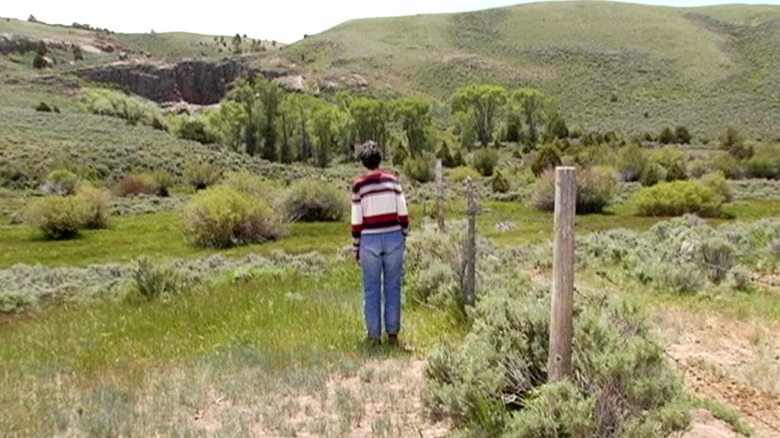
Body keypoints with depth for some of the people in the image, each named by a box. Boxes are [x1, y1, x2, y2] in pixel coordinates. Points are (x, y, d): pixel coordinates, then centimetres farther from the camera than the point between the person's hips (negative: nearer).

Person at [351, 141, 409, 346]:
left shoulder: (358, 185, -5)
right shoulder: (392, 181, 0)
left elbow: (357, 221, -4)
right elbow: (403, 214, 1)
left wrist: (356, 249, 6)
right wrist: (403, 237, 13)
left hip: (370, 240, -2)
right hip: (393, 237, 2)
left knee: (371, 289, 8)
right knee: (392, 287, 10)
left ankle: (374, 335, 13)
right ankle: (392, 333, 15)